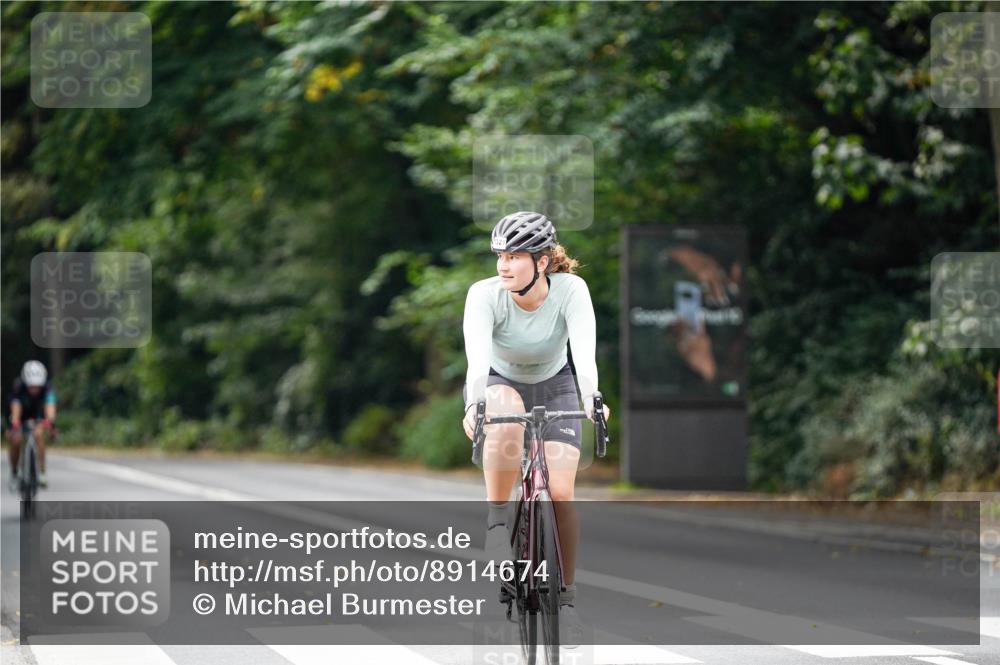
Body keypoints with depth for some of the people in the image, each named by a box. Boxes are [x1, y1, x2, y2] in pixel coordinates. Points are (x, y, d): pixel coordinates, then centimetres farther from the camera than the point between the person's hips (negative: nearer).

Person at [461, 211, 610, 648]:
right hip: (500, 383, 0)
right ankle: (497, 522, -25)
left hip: (554, 385, 1)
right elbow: (477, 354, -42)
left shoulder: (570, 290, -27)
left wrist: (591, 399, -58)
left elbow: (584, 350, -40)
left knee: (561, 491, -14)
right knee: (507, 418, -39)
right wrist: (474, 404, -60)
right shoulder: (485, 294, -28)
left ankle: (566, 594, 3)